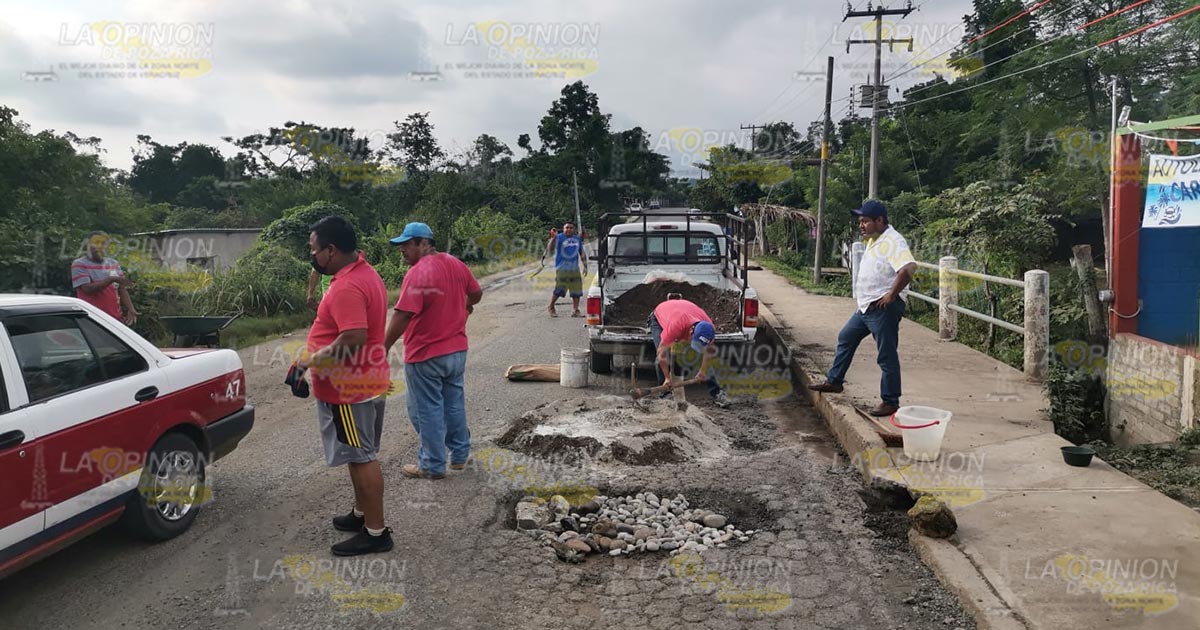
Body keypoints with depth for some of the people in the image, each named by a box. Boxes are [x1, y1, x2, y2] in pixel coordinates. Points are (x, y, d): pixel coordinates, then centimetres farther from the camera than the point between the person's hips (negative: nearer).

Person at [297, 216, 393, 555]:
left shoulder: (347, 287, -24)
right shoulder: (365, 272, 9)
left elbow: (354, 338, -33)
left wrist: (313, 359, -22)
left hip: (348, 389, -10)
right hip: (367, 382, 10)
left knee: (362, 458, -2)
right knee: (361, 454, 21)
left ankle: (375, 532, 7)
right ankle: (361, 514, 35)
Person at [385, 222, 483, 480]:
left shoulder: (418, 273, -20)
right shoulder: (456, 264, 3)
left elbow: (402, 315, -26)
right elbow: (476, 293, 17)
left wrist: (384, 348, -20)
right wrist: (465, 306, 39)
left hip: (425, 356, -7)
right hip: (457, 350, 8)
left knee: (428, 410, 4)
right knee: (454, 403, 18)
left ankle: (433, 466, 13)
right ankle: (460, 455, 28)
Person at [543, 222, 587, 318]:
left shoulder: (577, 239, 15)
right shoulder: (559, 237, -3)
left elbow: (582, 253, 22)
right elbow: (550, 247, -19)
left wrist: (585, 266, 15)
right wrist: (552, 238, -37)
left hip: (575, 269, 5)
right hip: (561, 269, -5)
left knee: (577, 290, 1)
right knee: (559, 289, -9)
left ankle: (575, 310, 7)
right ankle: (550, 308, 10)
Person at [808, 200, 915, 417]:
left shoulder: (893, 241, -18)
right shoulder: (873, 240, 14)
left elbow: (907, 269, -32)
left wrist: (891, 295, -25)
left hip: (884, 308, -11)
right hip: (866, 306, 11)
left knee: (887, 356, -3)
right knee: (845, 338, 20)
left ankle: (890, 402, 6)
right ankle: (834, 381, 33)